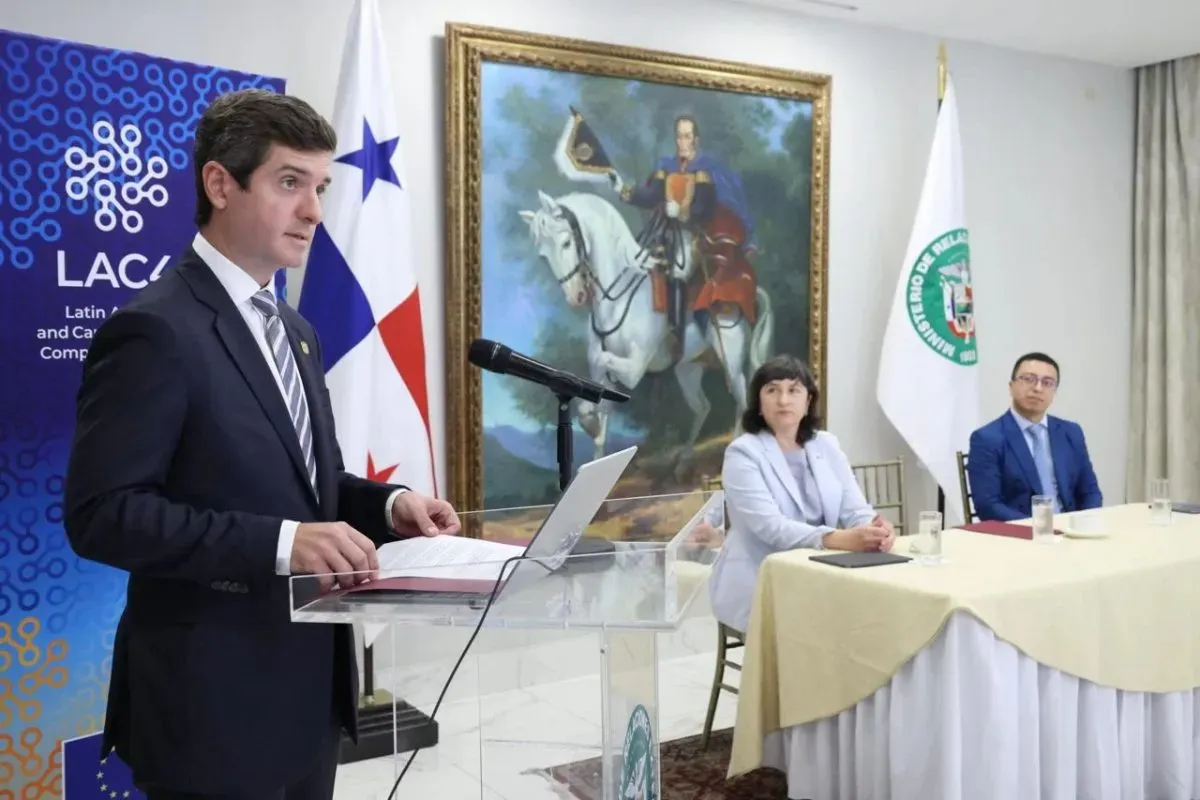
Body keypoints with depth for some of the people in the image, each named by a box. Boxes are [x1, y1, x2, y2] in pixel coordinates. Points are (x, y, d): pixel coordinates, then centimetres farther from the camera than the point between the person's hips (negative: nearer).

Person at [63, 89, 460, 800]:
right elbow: (102, 513, -20)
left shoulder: (295, 332, 12)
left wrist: (387, 504, -2)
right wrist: (280, 542, -28)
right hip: (213, 704, -8)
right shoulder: (155, 330, -15)